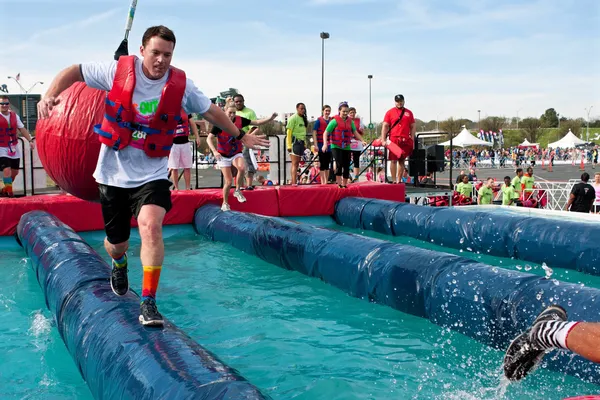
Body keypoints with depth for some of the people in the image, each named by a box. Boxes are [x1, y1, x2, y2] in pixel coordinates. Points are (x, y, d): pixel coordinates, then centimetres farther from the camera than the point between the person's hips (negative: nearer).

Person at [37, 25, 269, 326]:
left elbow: (211, 111, 10)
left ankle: (148, 302, -17)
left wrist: (240, 136, 18)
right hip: (114, 173, 1)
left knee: (151, 225, -28)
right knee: (116, 242, 12)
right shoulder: (119, 71, -8)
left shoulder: (180, 85, -5)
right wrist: (49, 96, -16)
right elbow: (74, 72, 1)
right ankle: (119, 264, 52)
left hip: (151, 175, -1)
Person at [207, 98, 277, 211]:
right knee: (229, 181, -3)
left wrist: (270, 118, -13)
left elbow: (256, 123, 0)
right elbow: (209, 139, -19)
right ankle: (225, 203, 21)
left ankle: (238, 191, -9)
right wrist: (214, 151, -34)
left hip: (236, 153, 2)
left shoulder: (239, 120, -7)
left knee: (242, 167, -32)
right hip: (223, 155, -2)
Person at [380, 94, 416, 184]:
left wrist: (412, 140, 5)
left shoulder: (409, 113, 12)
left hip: (406, 140, 3)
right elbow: (385, 126, 0)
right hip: (393, 140, -3)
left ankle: (399, 180, 12)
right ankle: (394, 180, 1)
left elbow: (413, 127, 13)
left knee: (402, 160, 6)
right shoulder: (390, 112, 4)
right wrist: (383, 139, -8)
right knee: (393, 160, -3)